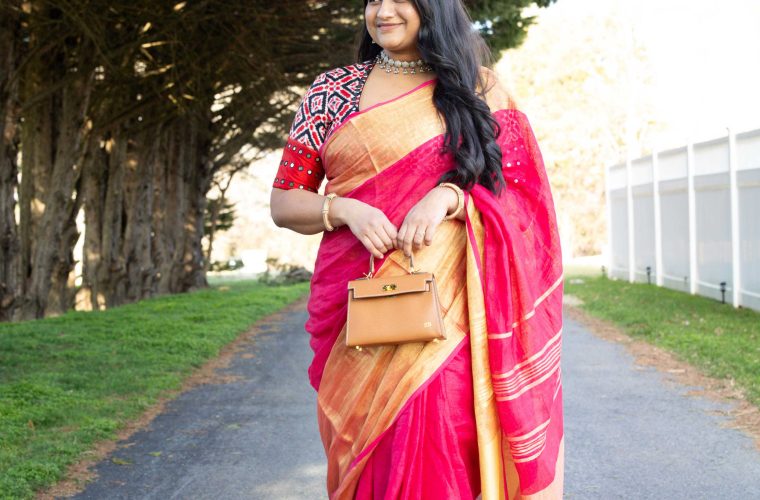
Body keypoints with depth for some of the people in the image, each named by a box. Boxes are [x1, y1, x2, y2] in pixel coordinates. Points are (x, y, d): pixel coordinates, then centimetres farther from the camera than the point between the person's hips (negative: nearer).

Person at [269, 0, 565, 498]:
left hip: (448, 305, -1)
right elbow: (284, 201, 9)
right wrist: (345, 209, -10)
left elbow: (521, 191, 3)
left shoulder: (479, 89, 8)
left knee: (439, 446, -11)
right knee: (373, 458, 2)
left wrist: (449, 196, -15)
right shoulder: (332, 91, 9)